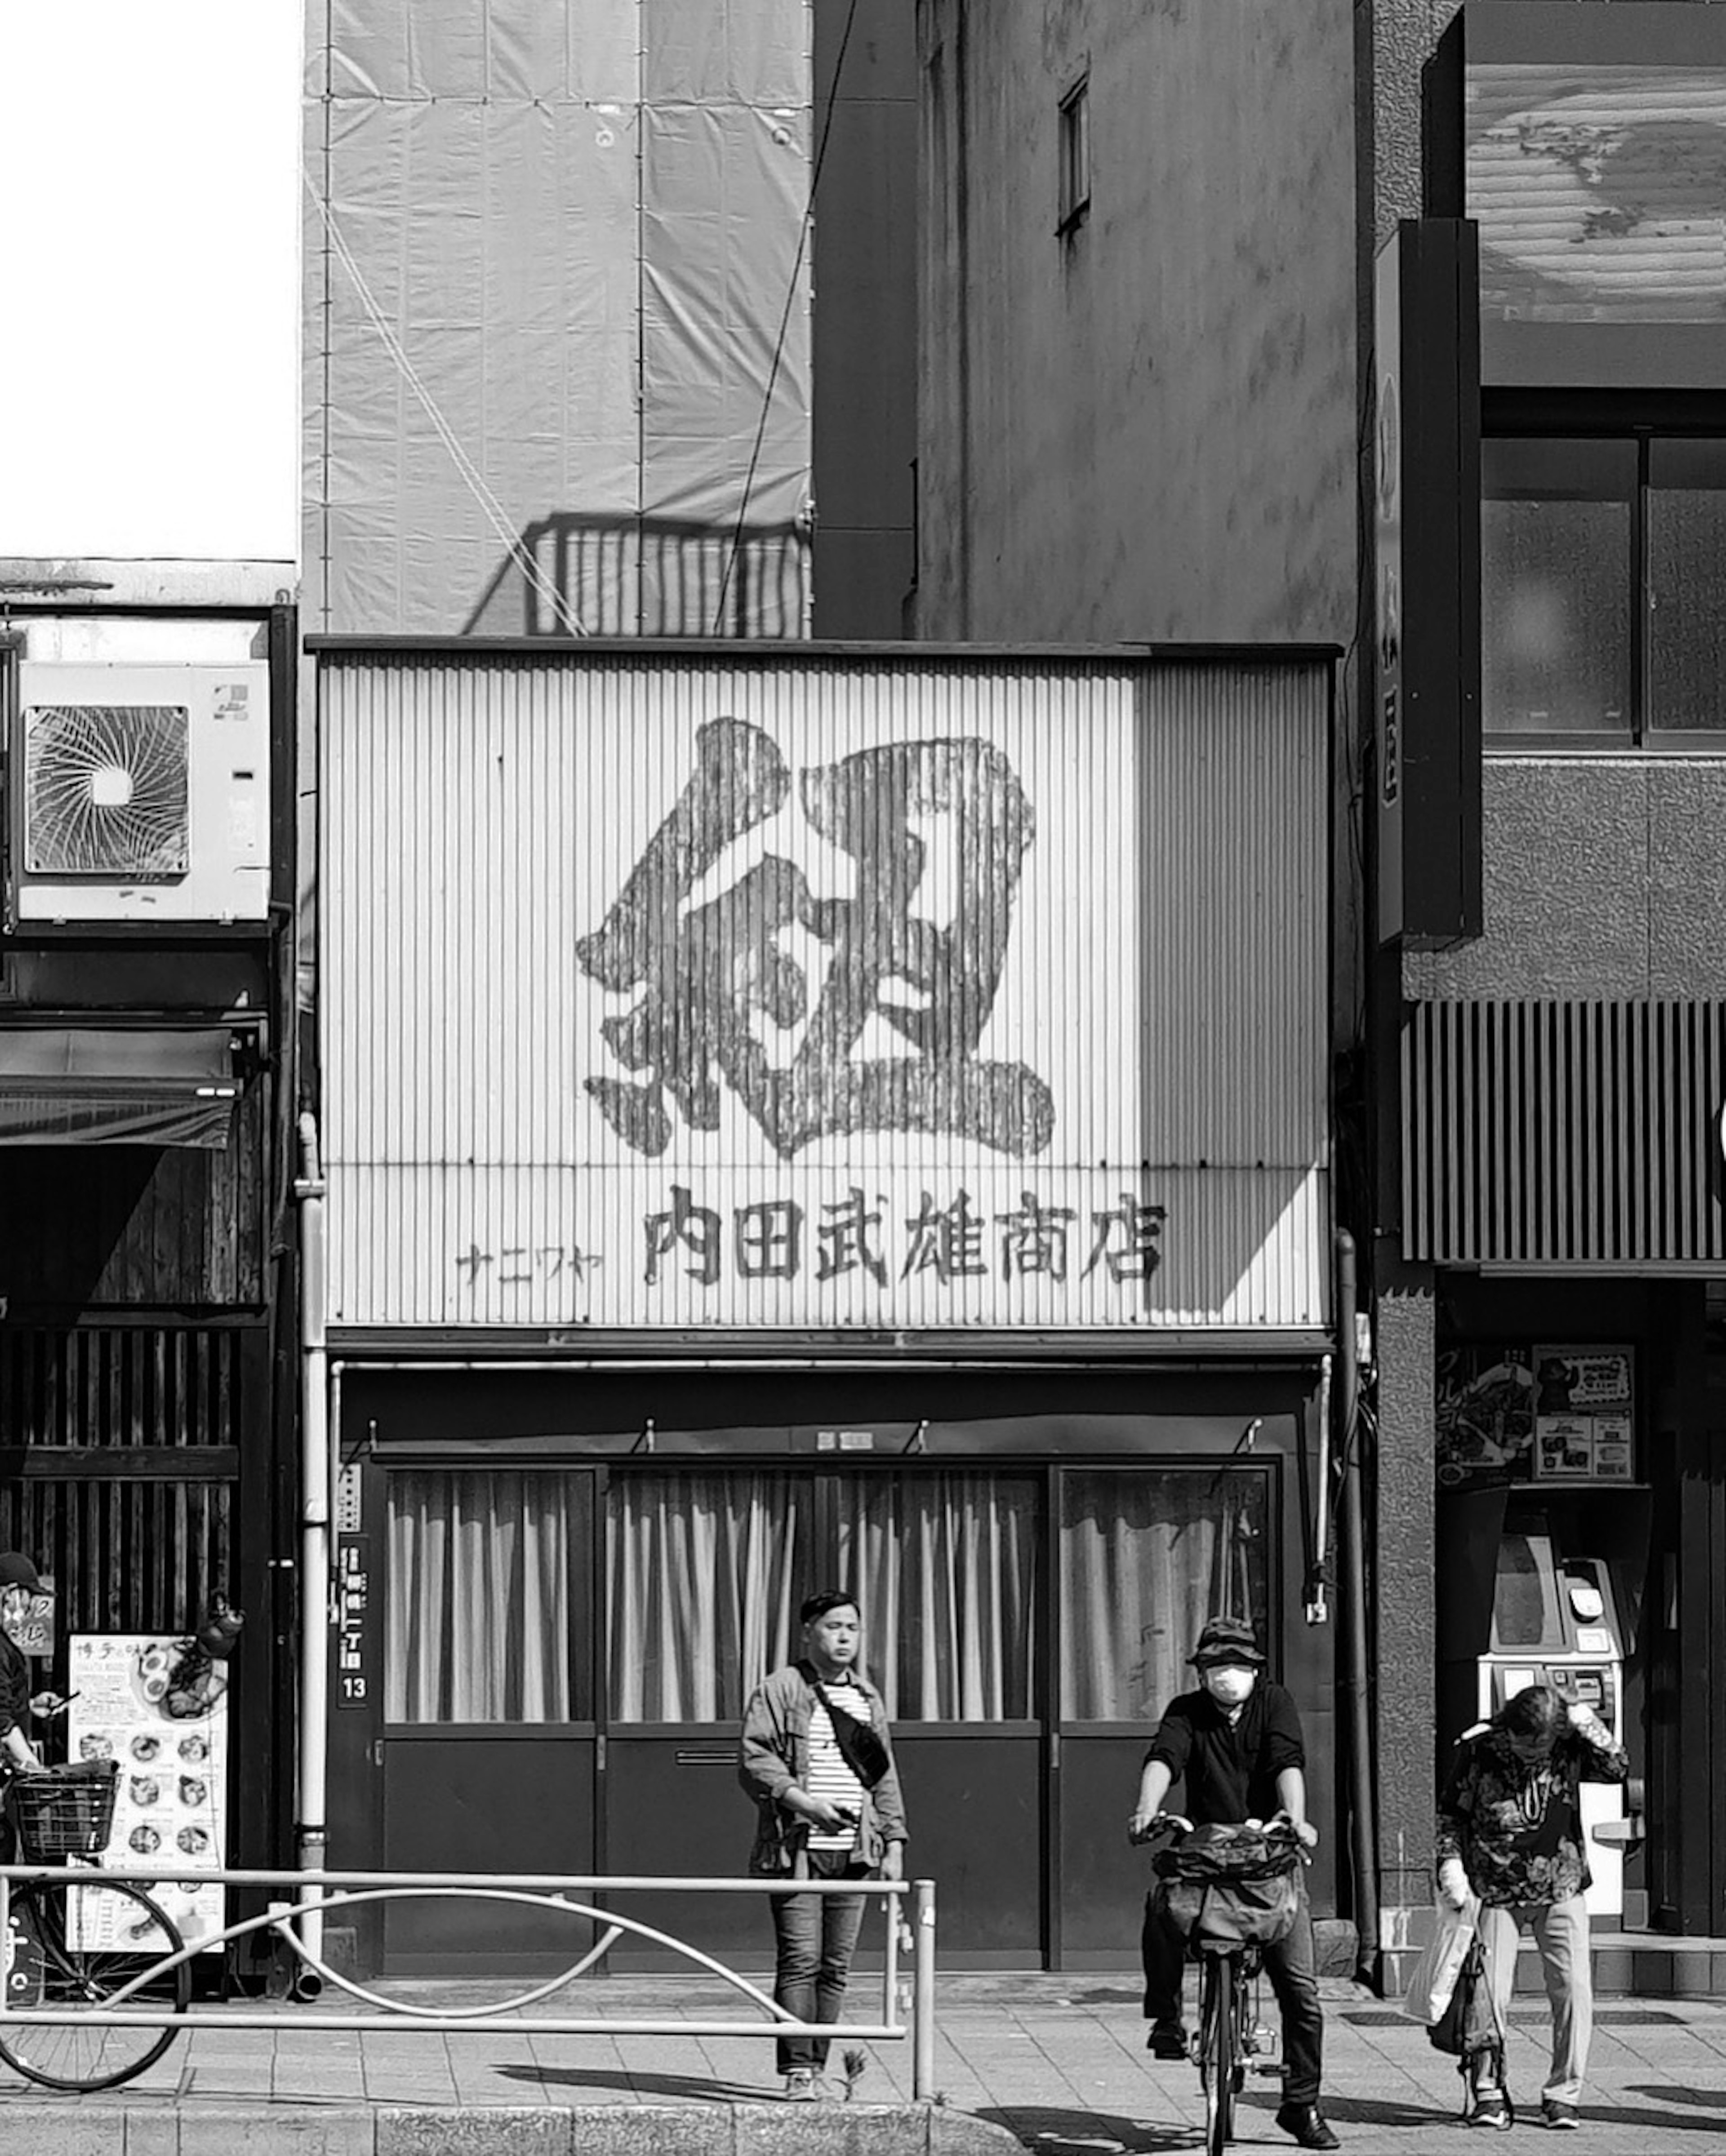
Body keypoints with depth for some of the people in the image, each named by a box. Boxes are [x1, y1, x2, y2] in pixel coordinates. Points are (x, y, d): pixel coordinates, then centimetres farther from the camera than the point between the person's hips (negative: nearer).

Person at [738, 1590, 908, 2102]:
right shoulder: (778, 1692, -1)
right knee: (800, 1961, -9)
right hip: (796, 1849, -5)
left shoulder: (868, 1699, 18)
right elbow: (754, 1762, -9)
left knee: (836, 1966, 4)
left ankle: (817, 2068, 10)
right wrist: (805, 1803, -19)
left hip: (854, 1852, 5)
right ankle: (797, 2070, -8)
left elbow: (885, 1777, 21)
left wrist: (894, 1843, 13)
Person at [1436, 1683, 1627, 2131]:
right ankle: (1490, 2094, 10)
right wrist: (1450, 1863, -10)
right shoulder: (1477, 1750, -7)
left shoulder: (1569, 1748, -3)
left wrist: (1589, 1726, -17)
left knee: (1574, 1990, -6)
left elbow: (1617, 1770, -8)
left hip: (1561, 1889, 1)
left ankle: (1563, 2095, 5)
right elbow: (1451, 1814, 2)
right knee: (1490, 1993, -4)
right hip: (1496, 1891, -1)